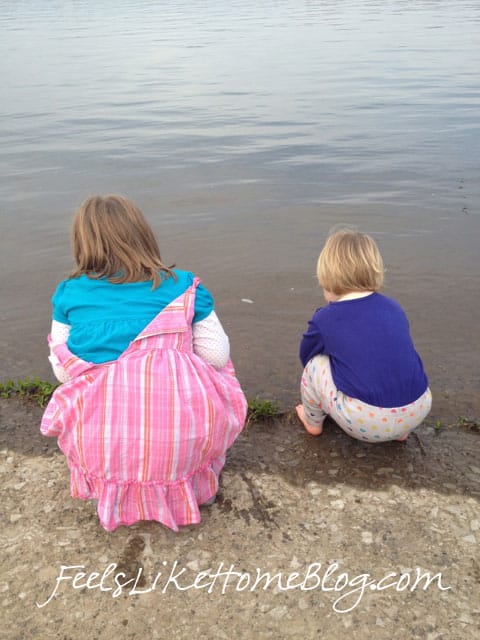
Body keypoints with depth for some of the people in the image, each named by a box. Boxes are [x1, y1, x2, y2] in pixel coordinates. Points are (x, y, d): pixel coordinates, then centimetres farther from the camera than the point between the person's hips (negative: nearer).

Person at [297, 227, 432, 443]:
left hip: (365, 424, -4)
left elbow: (305, 355, 19)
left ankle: (313, 422, 35)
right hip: (418, 410, 5)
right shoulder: (393, 308, 11)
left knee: (315, 364, 14)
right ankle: (400, 431, 31)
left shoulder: (325, 319, -1)